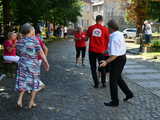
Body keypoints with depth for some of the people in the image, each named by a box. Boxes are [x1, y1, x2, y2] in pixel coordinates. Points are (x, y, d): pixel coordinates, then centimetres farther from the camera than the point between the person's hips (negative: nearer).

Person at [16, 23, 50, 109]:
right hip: (33, 65, -4)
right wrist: (46, 63, -4)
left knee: (23, 82, 16)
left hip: (22, 64, 4)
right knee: (35, 83, 12)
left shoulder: (19, 42, 0)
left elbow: (19, 53, 9)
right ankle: (31, 102, 15)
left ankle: (20, 99, 0)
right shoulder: (34, 40, -13)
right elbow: (41, 53, -11)